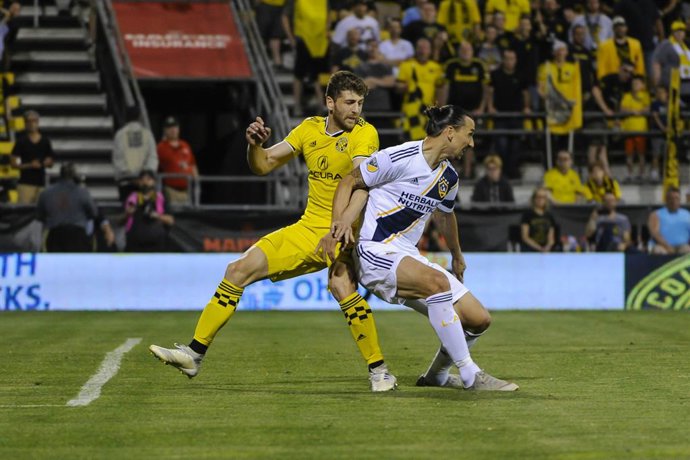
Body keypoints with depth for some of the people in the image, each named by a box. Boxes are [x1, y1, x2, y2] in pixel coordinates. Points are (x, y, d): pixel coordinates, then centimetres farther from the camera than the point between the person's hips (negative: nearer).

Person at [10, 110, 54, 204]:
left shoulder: (45, 141, 10)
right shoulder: (21, 141, 1)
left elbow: (50, 163, 18)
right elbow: (13, 163, 0)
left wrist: (48, 162, -6)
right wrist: (29, 165, -13)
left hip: (40, 182, 3)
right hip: (25, 183, -3)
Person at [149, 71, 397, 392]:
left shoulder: (364, 134, -11)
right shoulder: (309, 129, 7)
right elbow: (263, 165, 12)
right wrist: (254, 144, -11)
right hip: (308, 229, 6)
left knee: (341, 286, -34)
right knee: (239, 270, -1)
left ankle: (378, 370, -18)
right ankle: (194, 354, 8)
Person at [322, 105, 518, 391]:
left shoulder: (449, 179, 10)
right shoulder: (398, 158, -13)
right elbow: (349, 182, -4)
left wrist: (457, 257, 44)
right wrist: (338, 222, -19)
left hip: (409, 257, 8)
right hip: (375, 252, -8)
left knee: (479, 319, -1)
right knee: (437, 281, -36)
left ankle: (436, 375, 27)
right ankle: (470, 376, -27)